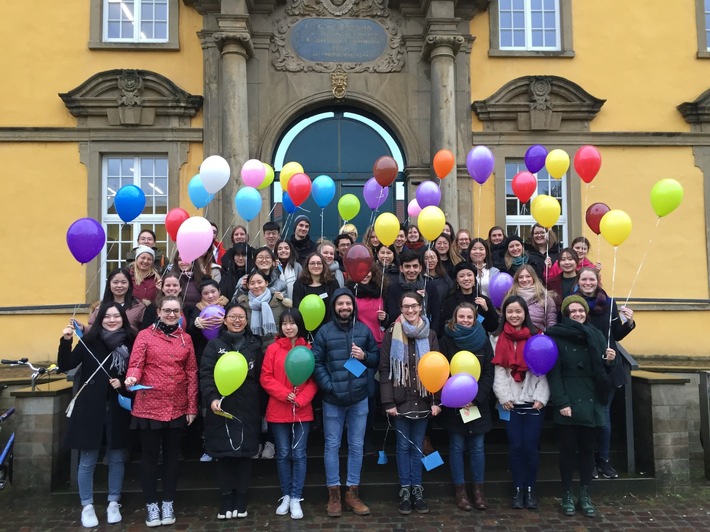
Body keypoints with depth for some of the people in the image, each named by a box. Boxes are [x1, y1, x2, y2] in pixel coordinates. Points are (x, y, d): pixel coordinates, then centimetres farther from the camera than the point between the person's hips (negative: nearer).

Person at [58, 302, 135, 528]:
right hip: (90, 408, -1)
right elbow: (65, 366, -11)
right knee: (87, 461, 7)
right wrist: (65, 341, -23)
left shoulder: (130, 342, -1)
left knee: (116, 459, 12)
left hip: (118, 410, 2)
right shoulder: (89, 340, -5)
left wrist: (123, 383, -10)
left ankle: (114, 504, 27)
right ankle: (87, 506, 23)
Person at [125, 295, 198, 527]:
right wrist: (131, 379, -33)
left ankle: (168, 503, 25)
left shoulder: (186, 338, 6)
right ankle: (151, 504, 21)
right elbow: (135, 364, -9)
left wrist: (192, 407, 3)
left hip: (177, 408, 3)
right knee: (149, 455, 7)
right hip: (149, 406, -3)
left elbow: (192, 374, 6)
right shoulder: (145, 335, -2)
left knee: (172, 455, 12)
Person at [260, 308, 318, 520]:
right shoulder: (273, 349, -1)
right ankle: (285, 496, 21)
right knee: (283, 454, 9)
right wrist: (285, 394, -15)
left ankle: (296, 498, 11)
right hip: (278, 411, 0)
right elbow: (266, 378, -4)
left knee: (299, 454, 3)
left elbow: (314, 379, 0)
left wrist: (301, 400, -13)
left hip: (303, 411, 0)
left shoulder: (308, 349, 1)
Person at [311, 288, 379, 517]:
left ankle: (352, 493, 22)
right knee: (332, 446, 6)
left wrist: (364, 357, -11)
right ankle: (334, 494, 18)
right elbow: (316, 363, -6)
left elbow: (377, 359, 9)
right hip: (332, 399, -2)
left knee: (356, 446, 10)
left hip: (359, 398, 2)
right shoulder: (324, 332, -3)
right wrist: (329, 386, -15)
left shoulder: (364, 330, 3)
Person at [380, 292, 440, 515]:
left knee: (418, 446, 11)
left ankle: (417, 489, 21)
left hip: (423, 400, 2)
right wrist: (388, 402, -10)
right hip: (400, 400, -2)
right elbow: (385, 369, -5)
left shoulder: (430, 335, 3)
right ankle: (405, 490, 18)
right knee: (403, 445, 7)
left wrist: (436, 401, -3)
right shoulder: (391, 334, -4)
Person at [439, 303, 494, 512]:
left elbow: (488, 373, 0)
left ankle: (478, 489, 17)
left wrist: (476, 397, -11)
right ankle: (460, 490, 15)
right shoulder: (447, 340, -1)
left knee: (477, 447, 5)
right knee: (457, 447, 5)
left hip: (478, 404, 1)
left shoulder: (483, 340, 4)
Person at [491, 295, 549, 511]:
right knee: (516, 447, 2)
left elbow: (544, 370, -1)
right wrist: (504, 397, -11)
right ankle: (518, 490, 15)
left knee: (531, 446, 0)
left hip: (534, 402, 0)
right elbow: (498, 372, -2)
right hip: (511, 402, 0)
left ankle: (531, 489, 17)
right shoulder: (497, 339, 5)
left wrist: (541, 398, -10)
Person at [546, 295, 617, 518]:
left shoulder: (595, 335, 9)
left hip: (590, 400, 3)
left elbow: (604, 370, 15)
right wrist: (561, 402, -17)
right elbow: (553, 373, -9)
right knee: (568, 448, 3)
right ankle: (567, 495, 15)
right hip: (568, 401, -3)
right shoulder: (556, 337, -3)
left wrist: (610, 360, -7)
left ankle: (585, 495, 19)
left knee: (587, 448, 8)